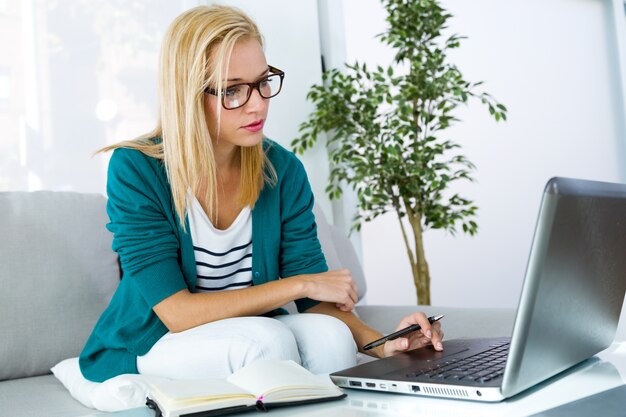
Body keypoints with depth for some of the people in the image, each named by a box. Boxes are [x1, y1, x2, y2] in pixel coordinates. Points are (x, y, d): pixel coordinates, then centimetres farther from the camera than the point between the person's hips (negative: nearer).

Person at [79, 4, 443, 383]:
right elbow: (177, 313, -22)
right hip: (151, 345, -3)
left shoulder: (283, 170, -7)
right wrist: (300, 283, -22)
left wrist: (383, 344, -26)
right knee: (268, 339, -32)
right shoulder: (136, 170, -18)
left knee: (328, 335, -28)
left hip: (254, 337, 3)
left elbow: (318, 300, -7)